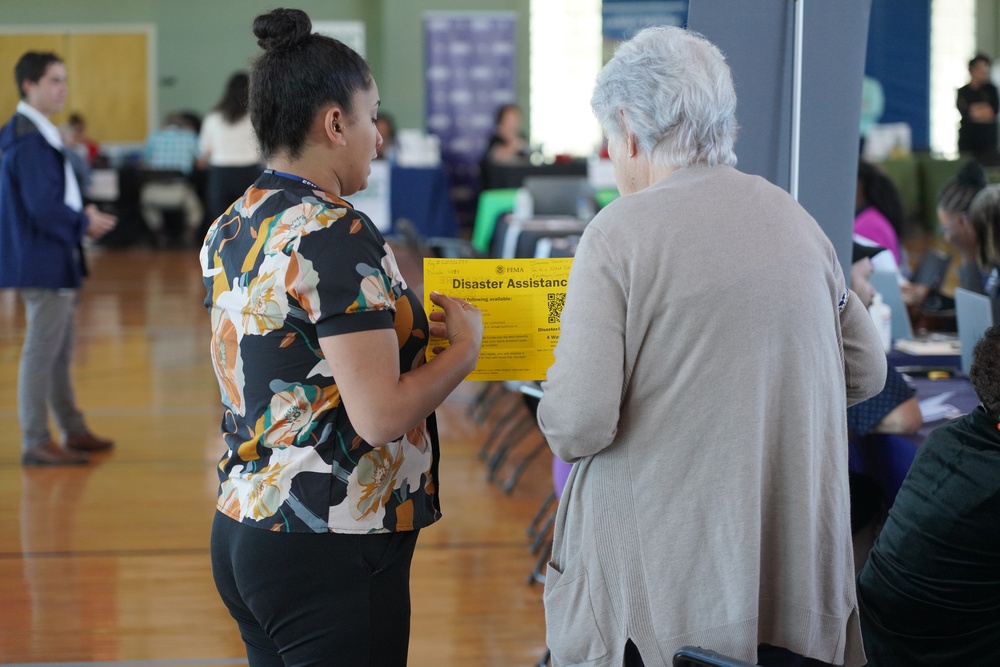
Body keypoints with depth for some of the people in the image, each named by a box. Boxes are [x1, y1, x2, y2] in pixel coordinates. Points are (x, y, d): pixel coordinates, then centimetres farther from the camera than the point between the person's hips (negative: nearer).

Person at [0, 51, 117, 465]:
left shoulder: (39, 135, 12)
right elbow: (42, 206, -25)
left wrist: (83, 219, 3)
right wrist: (84, 223, -10)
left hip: (55, 261, 10)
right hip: (43, 261, -10)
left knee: (60, 350, 18)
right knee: (41, 351, -4)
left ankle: (72, 431, 29)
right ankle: (36, 443, 2)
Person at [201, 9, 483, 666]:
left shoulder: (229, 229, 9)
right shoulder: (338, 234, -17)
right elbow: (380, 416, -21)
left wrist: (408, 329, 15)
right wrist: (465, 344, -6)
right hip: (331, 551, -9)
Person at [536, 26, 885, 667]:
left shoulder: (619, 232, -13)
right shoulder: (795, 217, 5)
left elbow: (579, 423, -18)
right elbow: (865, 371, 13)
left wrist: (557, 413, 4)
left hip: (662, 583, -5)